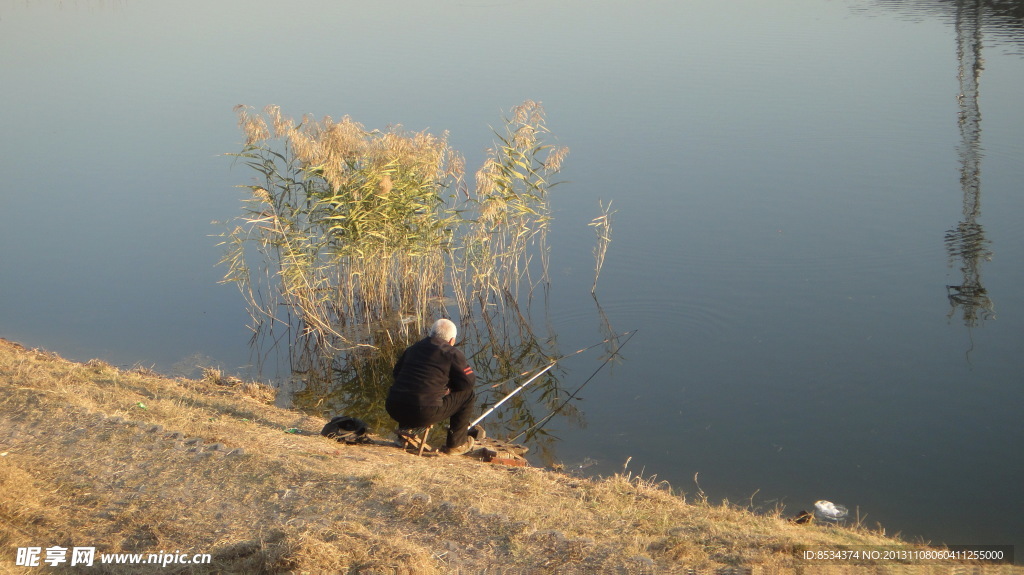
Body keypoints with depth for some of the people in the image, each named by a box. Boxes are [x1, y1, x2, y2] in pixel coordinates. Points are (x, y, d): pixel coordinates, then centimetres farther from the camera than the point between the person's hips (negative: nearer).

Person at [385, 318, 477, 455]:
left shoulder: (413, 348, 17)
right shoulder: (453, 354, 1)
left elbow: (397, 372, 29)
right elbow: (469, 381, 5)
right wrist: (448, 387, 24)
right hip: (424, 414, -6)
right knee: (468, 394, 13)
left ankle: (405, 427, 21)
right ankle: (455, 443, 20)